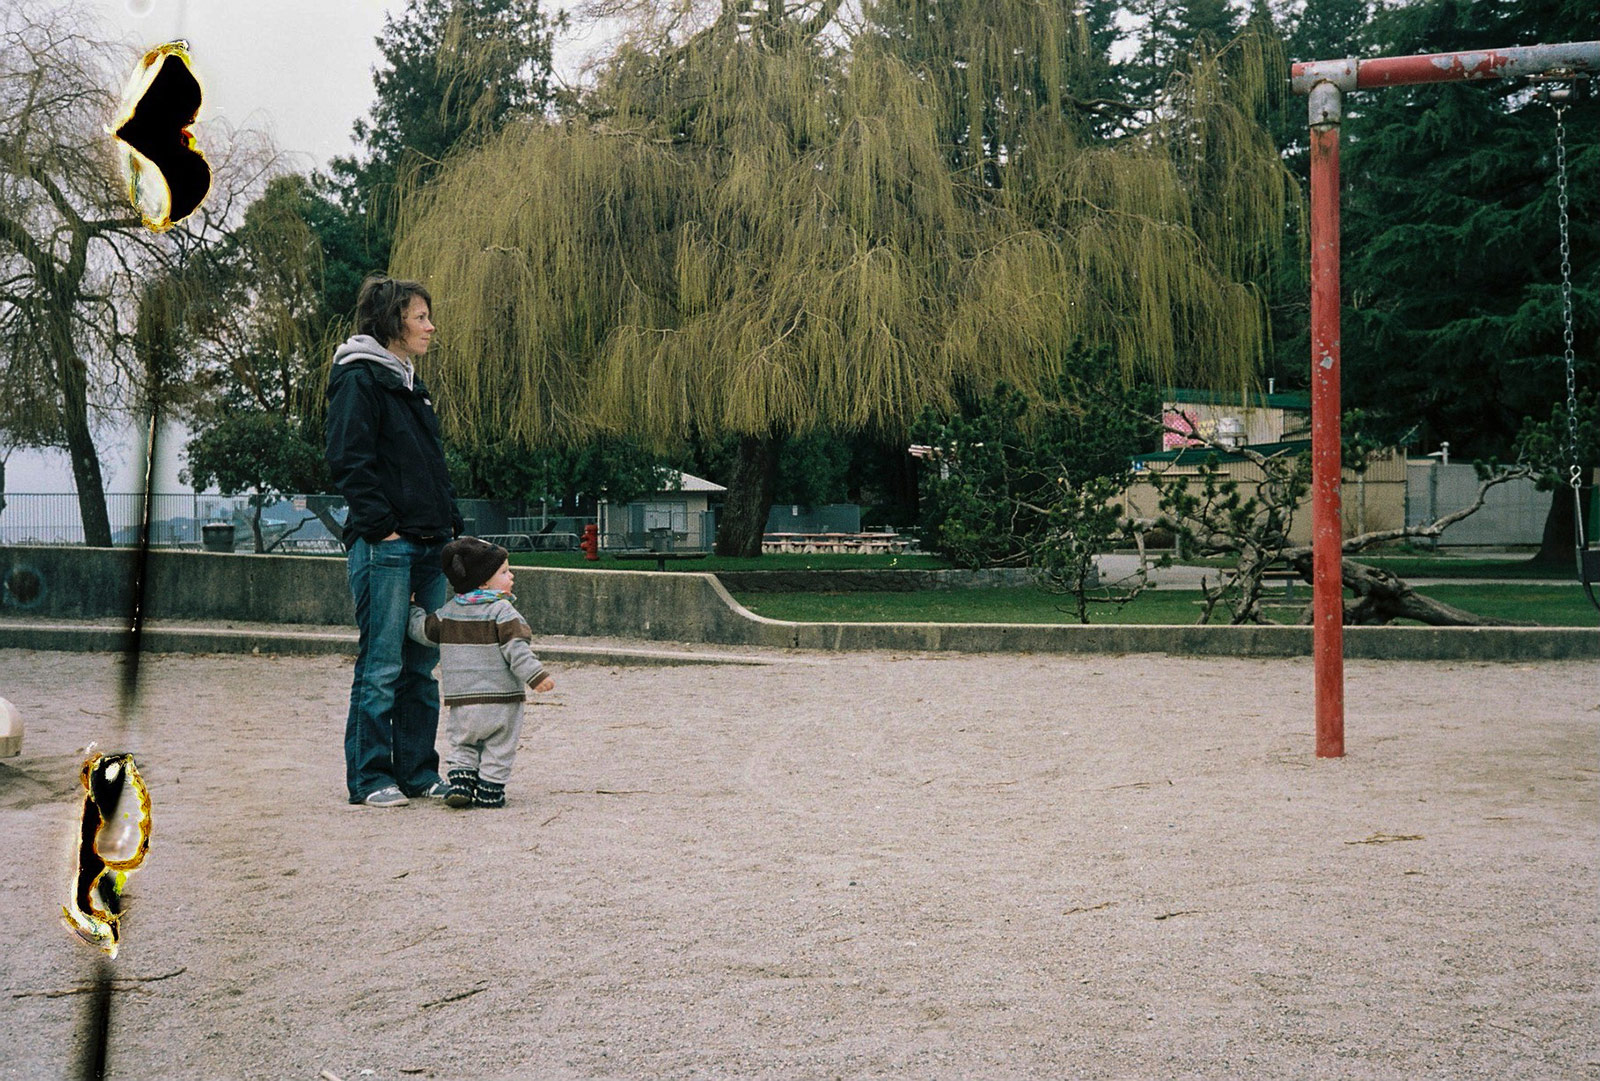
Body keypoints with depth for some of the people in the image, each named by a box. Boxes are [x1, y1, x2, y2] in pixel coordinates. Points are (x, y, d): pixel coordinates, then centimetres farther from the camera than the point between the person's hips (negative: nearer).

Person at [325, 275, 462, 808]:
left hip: (429, 545, 9)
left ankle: (418, 772, 18)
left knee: (421, 665, 11)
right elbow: (349, 462, -15)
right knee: (381, 667, -4)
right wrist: (381, 526, -17)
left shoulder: (409, 383, 20)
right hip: (385, 545, -9)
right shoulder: (358, 380, -8)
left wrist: (451, 524, 15)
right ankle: (370, 777, 5)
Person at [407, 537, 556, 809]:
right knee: (498, 748, 9)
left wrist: (413, 609, 35)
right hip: (501, 697, -4)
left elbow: (422, 630, 16)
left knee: (462, 744, 19)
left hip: (461, 696, 4)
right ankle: (490, 790, 7)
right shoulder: (502, 610, -12)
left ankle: (460, 778, 2)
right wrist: (535, 675, -20)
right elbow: (516, 647, -19)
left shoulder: (448, 611, 6)